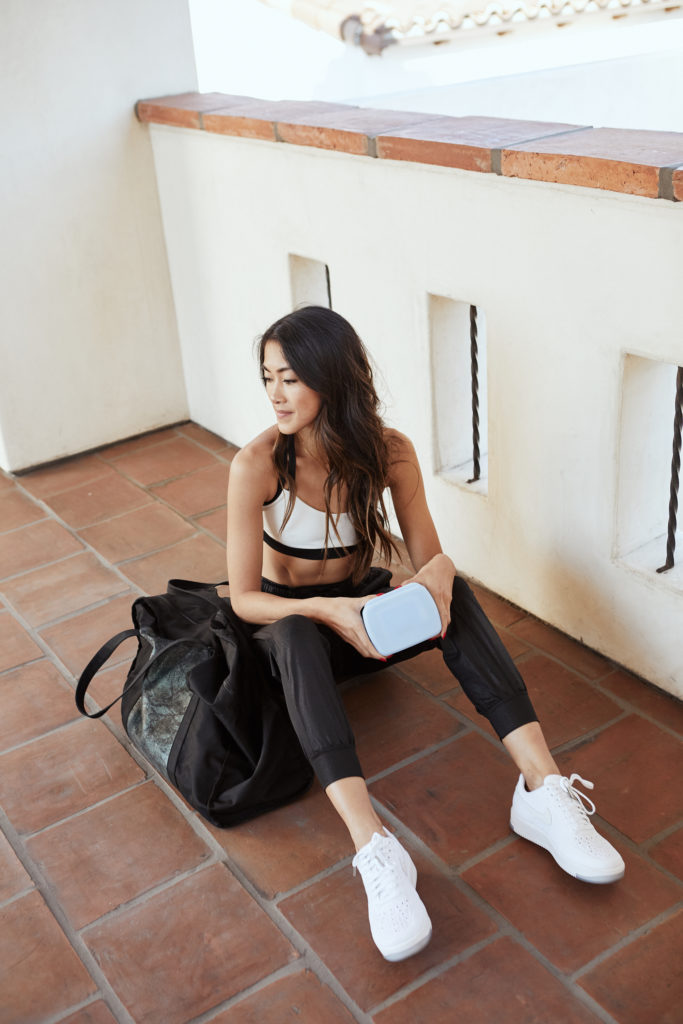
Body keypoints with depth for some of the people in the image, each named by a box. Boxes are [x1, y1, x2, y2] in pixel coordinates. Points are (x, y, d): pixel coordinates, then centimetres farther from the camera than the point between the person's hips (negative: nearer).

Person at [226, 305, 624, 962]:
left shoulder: (389, 451, -14)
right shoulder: (257, 465, -22)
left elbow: (429, 555, -8)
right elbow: (244, 598, -19)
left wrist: (437, 573, -34)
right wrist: (329, 611, -37)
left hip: (366, 612, 3)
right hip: (288, 623, -2)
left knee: (451, 589, -28)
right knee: (298, 636, -39)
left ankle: (544, 787, -36)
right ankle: (374, 849, -50)